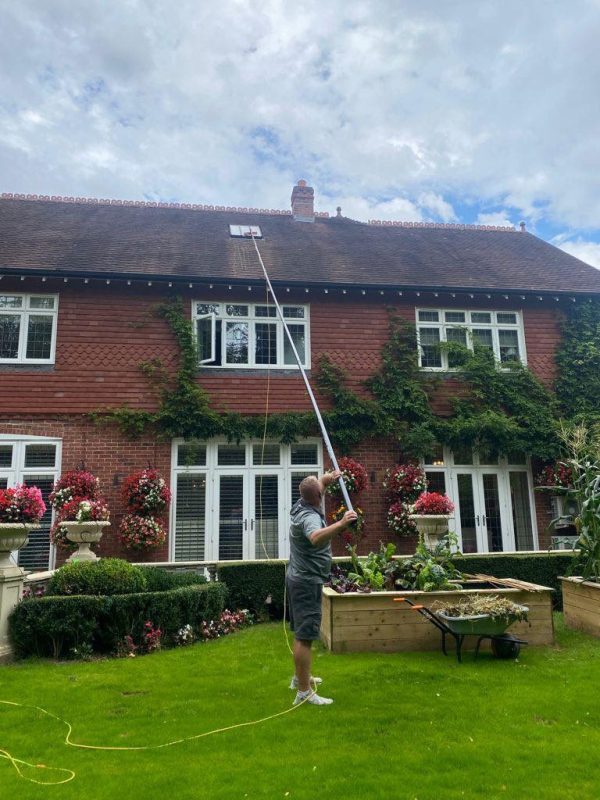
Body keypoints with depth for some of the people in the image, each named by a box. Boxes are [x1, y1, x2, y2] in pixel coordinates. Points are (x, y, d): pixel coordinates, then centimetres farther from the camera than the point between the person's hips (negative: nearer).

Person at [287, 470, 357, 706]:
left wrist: (327, 478, 11)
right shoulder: (310, 517, -26)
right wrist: (341, 524, -62)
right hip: (307, 582, -10)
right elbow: (316, 538, -51)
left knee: (301, 633, 21)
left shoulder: (302, 505, 4)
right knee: (305, 636, -7)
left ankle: (300, 677, 35)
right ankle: (304, 693, -3)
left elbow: (316, 485, 27)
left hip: (298, 578, 10)